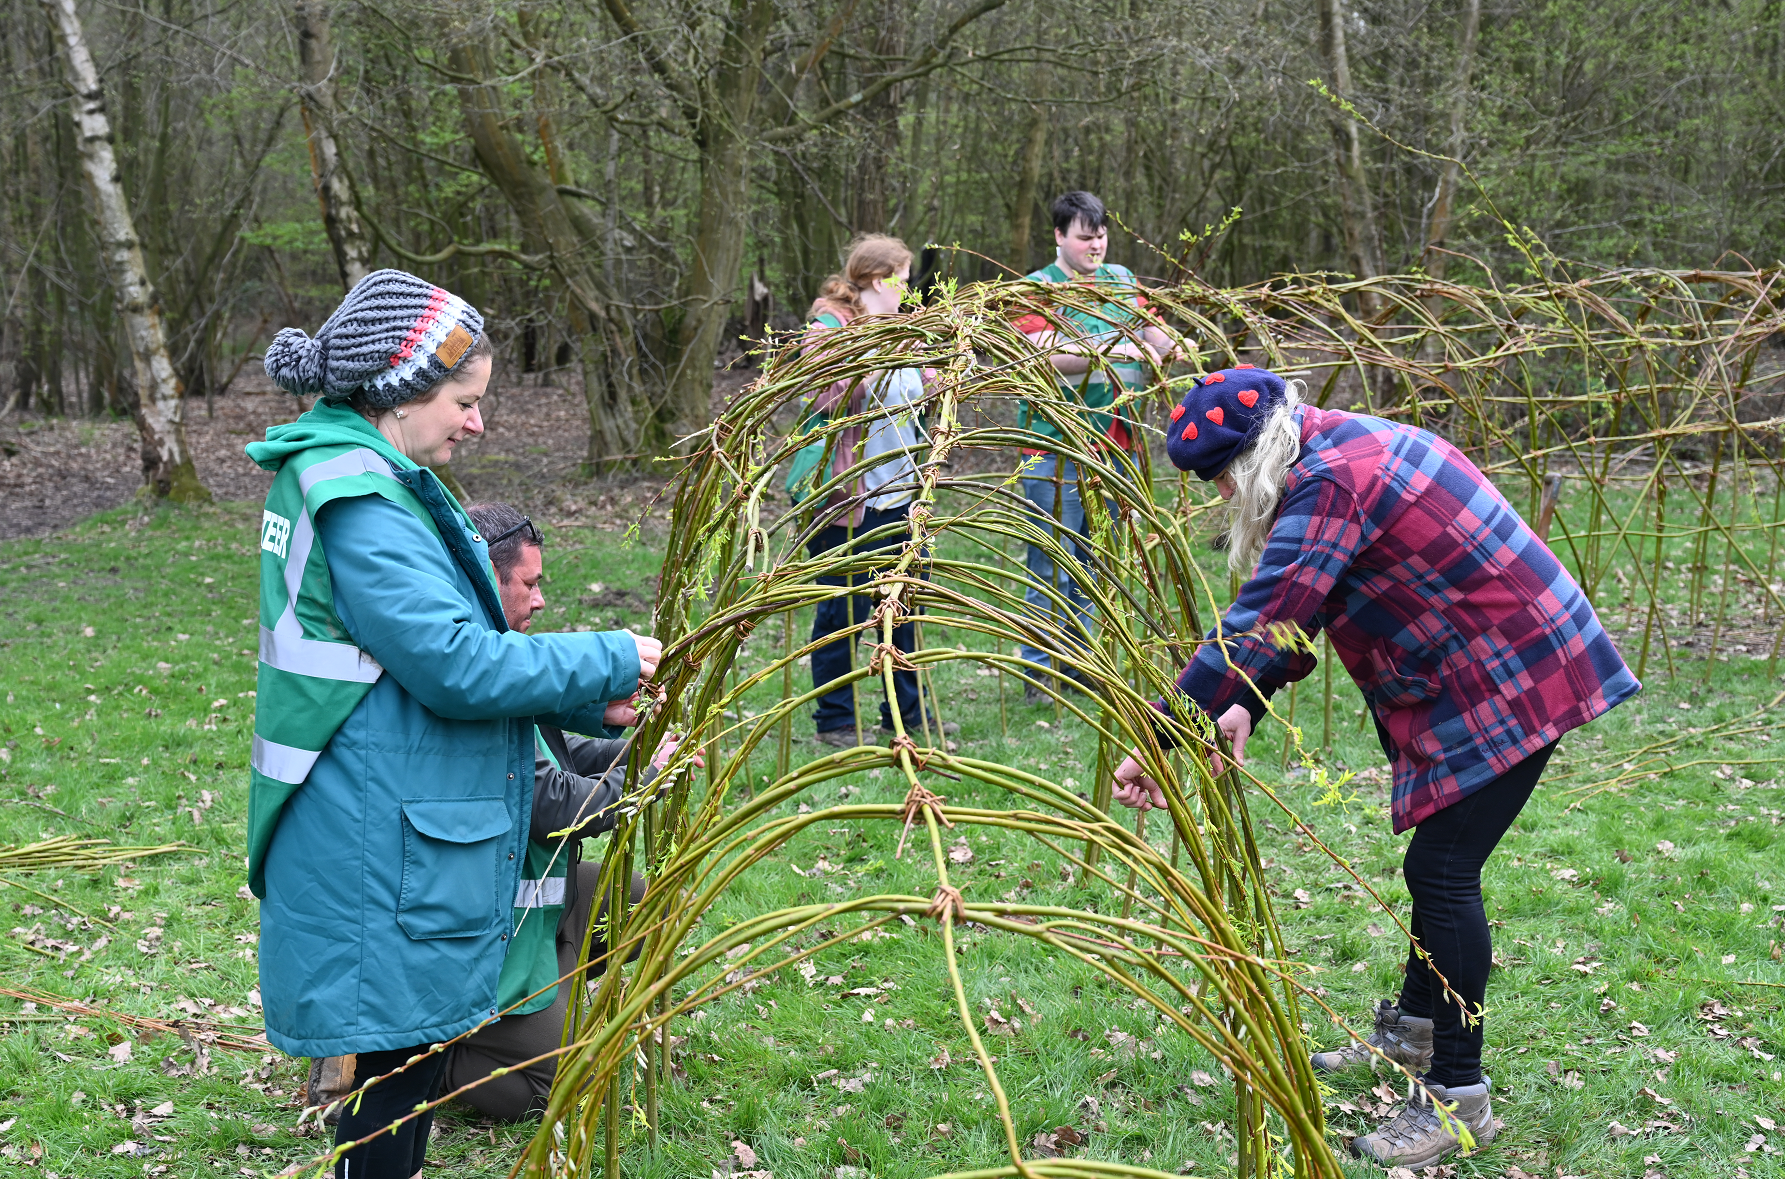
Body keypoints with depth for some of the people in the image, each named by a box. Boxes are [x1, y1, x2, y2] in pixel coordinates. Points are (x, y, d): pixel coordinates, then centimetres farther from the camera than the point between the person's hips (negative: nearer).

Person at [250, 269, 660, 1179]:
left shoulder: (362, 478, 11)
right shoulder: (357, 504, -21)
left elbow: (433, 639, 15)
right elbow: (457, 666, -25)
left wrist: (593, 702, 7)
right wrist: (612, 661, -15)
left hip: (402, 825, 10)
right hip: (382, 851, -10)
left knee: (407, 1050, 21)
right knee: (399, 1057, 2)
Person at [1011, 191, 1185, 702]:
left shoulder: (1121, 279, 14)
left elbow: (1150, 330, 14)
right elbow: (1047, 356, -18)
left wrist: (1171, 345, -10)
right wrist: (1114, 352, -27)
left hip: (1116, 444, 6)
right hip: (1056, 446, -6)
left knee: (1097, 562, 13)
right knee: (1052, 565, -5)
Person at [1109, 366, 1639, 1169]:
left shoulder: (1330, 483, -24)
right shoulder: (1342, 448, 8)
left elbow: (1258, 627, -28)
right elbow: (1291, 615, 10)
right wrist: (1245, 709, -2)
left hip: (1513, 684, -11)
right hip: (1489, 672, 11)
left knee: (1441, 870, -7)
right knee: (1437, 861, 20)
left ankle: (1458, 1097, 3)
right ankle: (1414, 1030, 38)